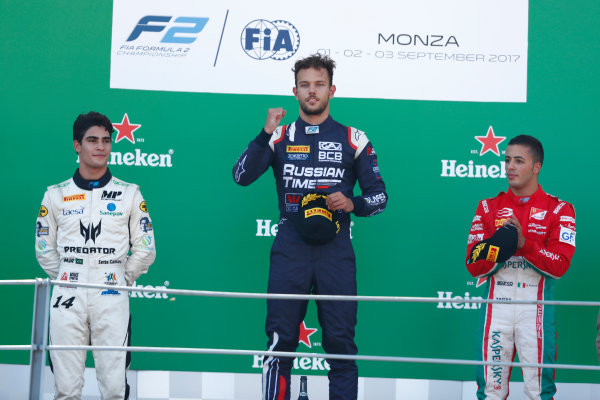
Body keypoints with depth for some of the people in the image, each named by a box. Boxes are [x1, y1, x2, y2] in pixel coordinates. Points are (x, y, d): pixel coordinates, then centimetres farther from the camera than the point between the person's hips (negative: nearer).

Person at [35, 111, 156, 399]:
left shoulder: (129, 194, 5)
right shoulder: (56, 195, 8)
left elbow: (145, 249, 8)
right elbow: (44, 248, 15)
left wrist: (122, 280, 7)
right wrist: (65, 280, 9)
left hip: (111, 300, -1)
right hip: (67, 299, 1)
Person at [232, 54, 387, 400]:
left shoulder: (353, 139, 9)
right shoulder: (280, 137, 10)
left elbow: (379, 196, 10)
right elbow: (242, 176, -3)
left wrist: (352, 203, -11)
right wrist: (266, 133, -13)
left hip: (335, 250, 0)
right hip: (290, 249, 0)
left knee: (341, 340, -2)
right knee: (280, 339, -1)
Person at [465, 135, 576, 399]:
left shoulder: (559, 209, 3)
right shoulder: (488, 208, 10)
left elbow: (560, 265, -8)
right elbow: (474, 266, 4)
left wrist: (524, 243, -21)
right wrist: (495, 248, -17)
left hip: (536, 307, -2)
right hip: (496, 305, 2)